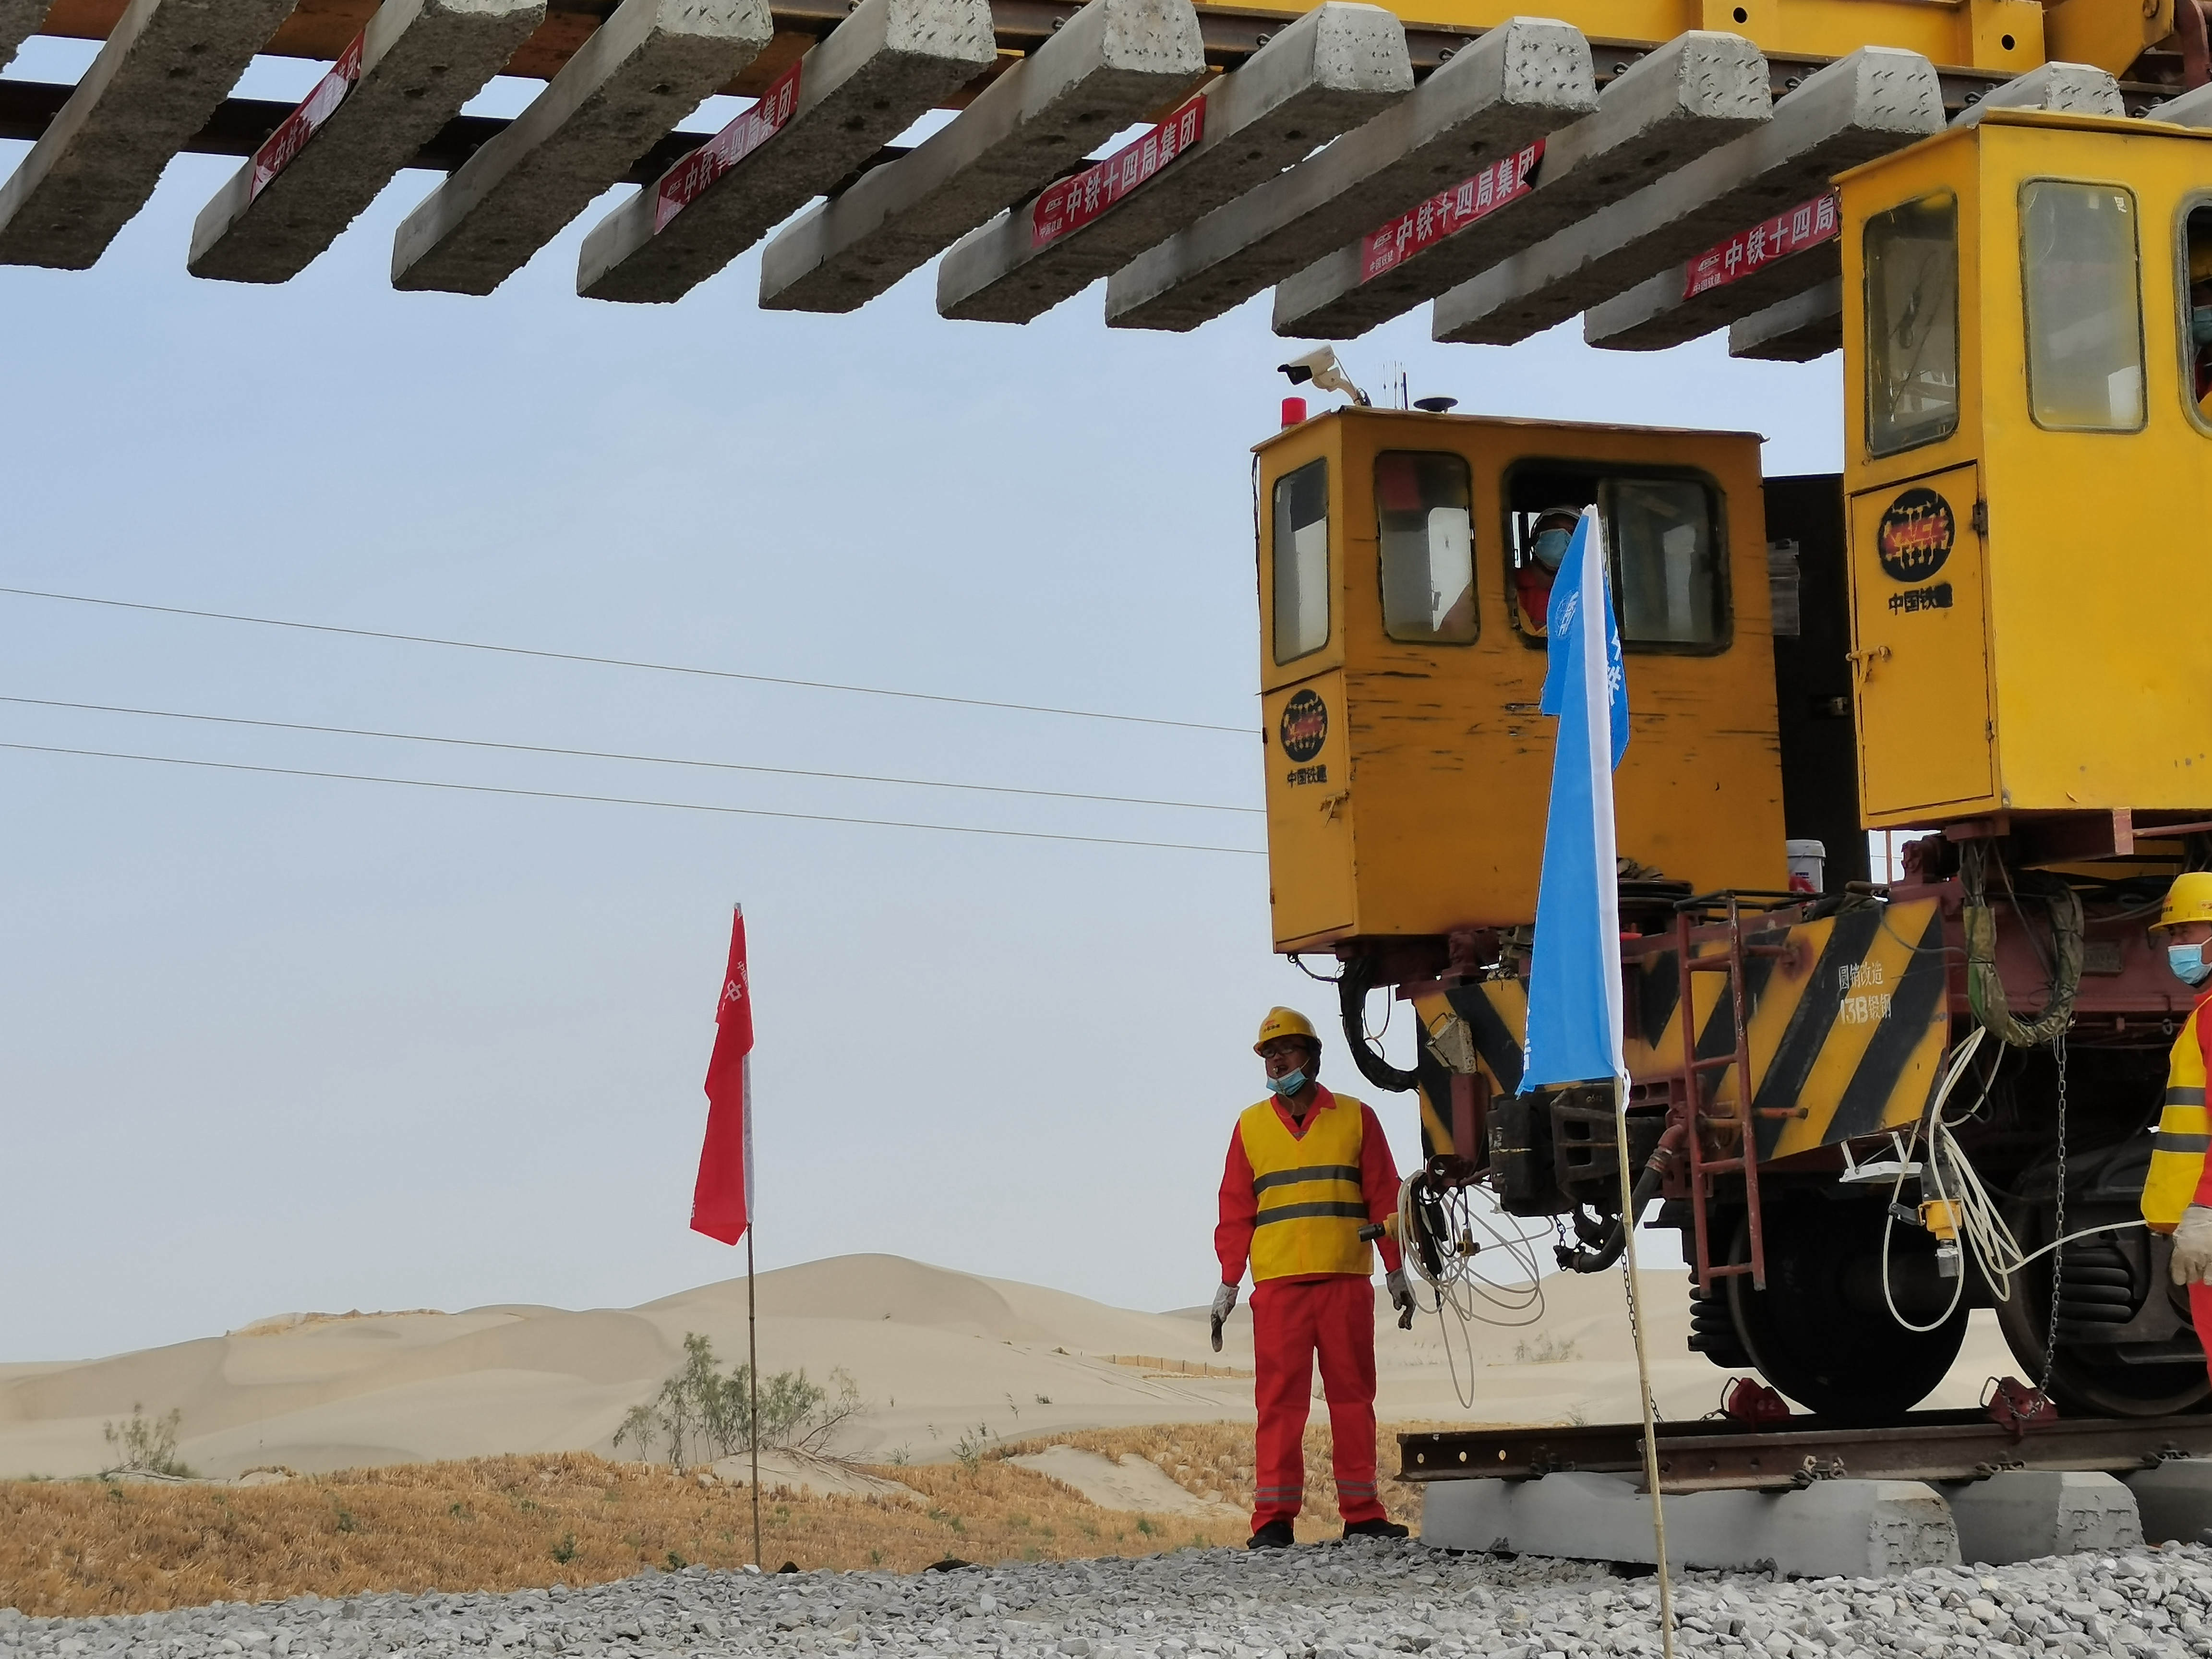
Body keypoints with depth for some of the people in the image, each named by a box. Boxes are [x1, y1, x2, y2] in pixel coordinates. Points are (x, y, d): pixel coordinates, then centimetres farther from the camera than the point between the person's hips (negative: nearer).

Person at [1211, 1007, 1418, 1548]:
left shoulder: (1355, 1118, 10)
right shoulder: (1251, 1126, 13)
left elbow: (1384, 1199, 10)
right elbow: (1235, 1212, 12)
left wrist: (1397, 1270, 7)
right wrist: (1228, 1284, 7)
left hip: (1346, 1280, 0)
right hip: (1277, 1285, 0)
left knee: (1352, 1395, 1)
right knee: (1279, 1400, -4)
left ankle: (1362, 1513, 4)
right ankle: (1273, 1519, -5)